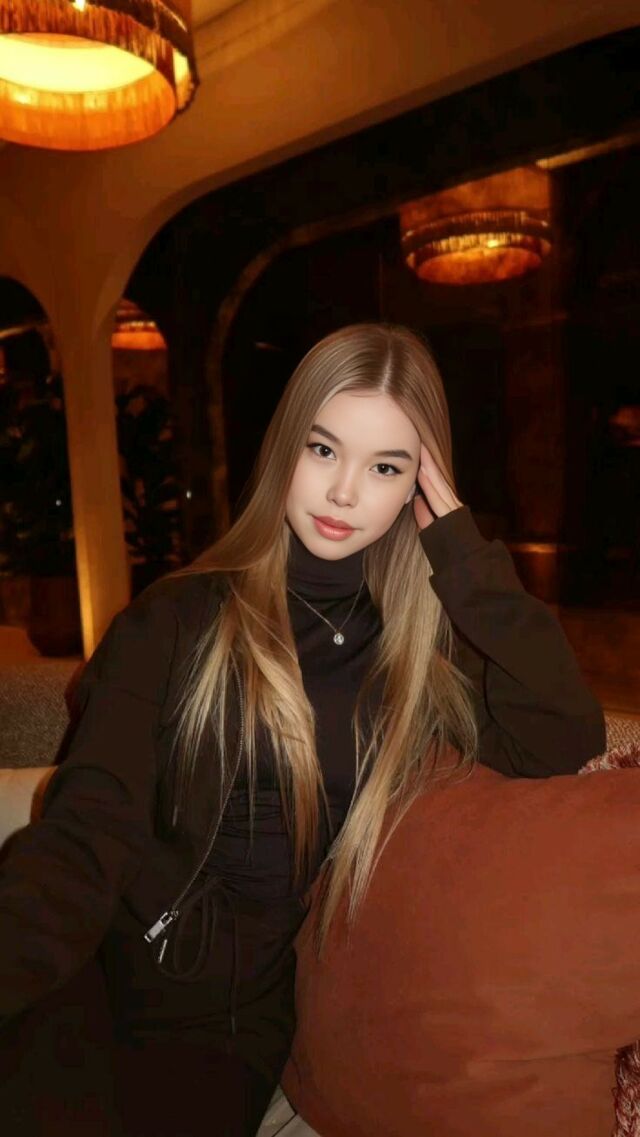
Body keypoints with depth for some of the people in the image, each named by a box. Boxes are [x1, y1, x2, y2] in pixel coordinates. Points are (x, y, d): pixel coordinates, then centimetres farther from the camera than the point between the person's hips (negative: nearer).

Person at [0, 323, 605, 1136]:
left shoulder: (423, 647, 0)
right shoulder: (177, 621, -6)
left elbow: (565, 740, -13)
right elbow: (90, 830, -12)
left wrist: (458, 544, -11)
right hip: (104, 975, 0)